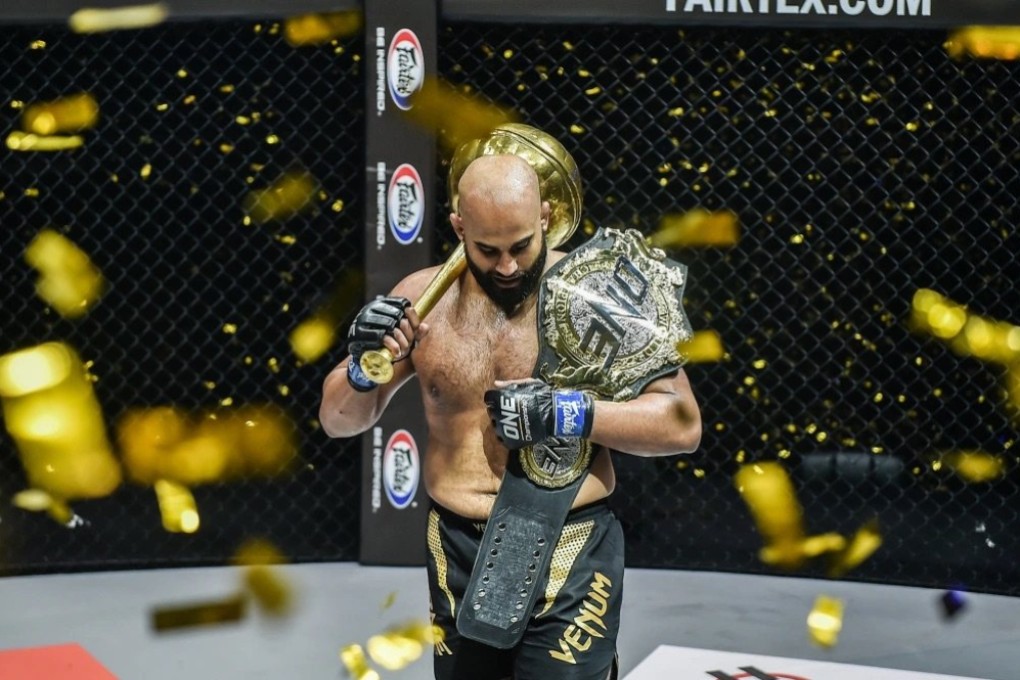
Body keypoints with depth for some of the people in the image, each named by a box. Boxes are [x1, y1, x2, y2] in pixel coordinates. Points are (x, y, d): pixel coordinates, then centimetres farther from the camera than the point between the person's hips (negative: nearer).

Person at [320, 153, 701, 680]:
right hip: (458, 556, 3)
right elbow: (338, 421, 8)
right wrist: (364, 368, -14)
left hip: (568, 559, -3)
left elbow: (683, 424, -7)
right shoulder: (423, 297, 2)